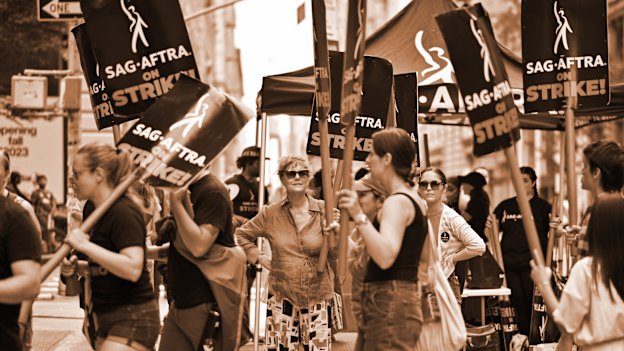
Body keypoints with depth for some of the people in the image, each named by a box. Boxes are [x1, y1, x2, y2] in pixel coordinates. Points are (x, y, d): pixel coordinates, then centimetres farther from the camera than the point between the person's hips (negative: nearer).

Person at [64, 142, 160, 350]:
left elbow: (133, 268, -30)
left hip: (134, 319, -10)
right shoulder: (91, 209, 9)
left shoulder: (124, 212, -18)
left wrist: (84, 245, -28)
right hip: (107, 318, 10)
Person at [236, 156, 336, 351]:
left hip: (317, 296, -1)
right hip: (281, 297, 1)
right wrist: (259, 258, 6)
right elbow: (242, 235, 16)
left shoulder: (322, 211, -1)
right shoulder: (271, 214, 2)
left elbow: (336, 255, -3)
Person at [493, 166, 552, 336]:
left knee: (533, 305, -2)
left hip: (533, 264, -3)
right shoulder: (505, 206, 12)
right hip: (510, 266, 3)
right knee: (518, 306, 5)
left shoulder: (542, 206, 4)